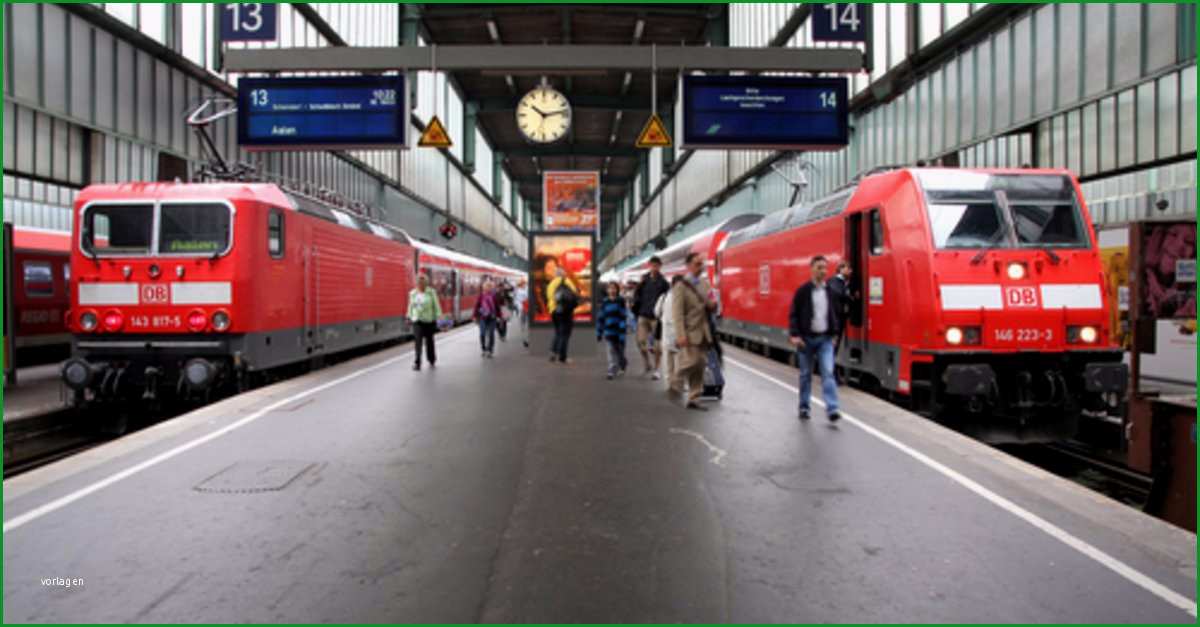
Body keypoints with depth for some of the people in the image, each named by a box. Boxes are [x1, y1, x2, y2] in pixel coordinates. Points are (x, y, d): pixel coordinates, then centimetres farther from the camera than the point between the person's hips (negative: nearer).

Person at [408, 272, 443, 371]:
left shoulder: (431, 292, -4)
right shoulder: (412, 293, 5)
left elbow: (436, 305, -5)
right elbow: (410, 306, 14)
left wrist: (439, 317, -11)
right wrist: (409, 317, 17)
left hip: (429, 320, -1)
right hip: (417, 321, 1)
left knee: (429, 341, 10)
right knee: (418, 341, -12)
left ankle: (432, 361, 27)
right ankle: (417, 363, -14)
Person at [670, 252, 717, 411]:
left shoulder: (704, 284, 14)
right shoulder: (681, 286, -7)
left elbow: (709, 308, 23)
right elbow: (677, 313, -14)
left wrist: (713, 305, -3)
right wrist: (681, 335, -22)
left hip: (703, 333, 7)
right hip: (690, 333, -7)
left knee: (700, 366, 7)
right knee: (691, 361, -13)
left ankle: (692, 399, 14)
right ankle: (676, 384, 13)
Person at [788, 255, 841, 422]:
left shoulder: (831, 291, 6)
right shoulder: (803, 291, -5)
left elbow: (835, 314, 15)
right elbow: (793, 314, -5)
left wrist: (834, 333, 10)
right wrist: (794, 335, -14)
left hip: (825, 339, 2)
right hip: (806, 338, -2)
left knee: (828, 372, -8)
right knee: (806, 374, 8)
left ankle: (832, 409, -12)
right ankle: (804, 407, 21)